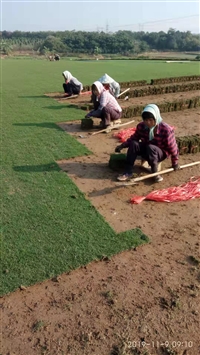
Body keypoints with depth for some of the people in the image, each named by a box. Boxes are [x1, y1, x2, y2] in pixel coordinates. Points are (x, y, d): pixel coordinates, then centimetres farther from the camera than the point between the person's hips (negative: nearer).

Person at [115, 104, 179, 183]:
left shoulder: (166, 130, -25)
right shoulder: (141, 126, -12)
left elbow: (172, 147, -17)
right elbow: (134, 138, 4)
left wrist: (175, 163, -9)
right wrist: (122, 145, -10)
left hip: (161, 153, -4)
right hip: (146, 152, 5)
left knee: (150, 147, -37)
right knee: (134, 144, -24)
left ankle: (155, 173, -23)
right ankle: (128, 172, -23)